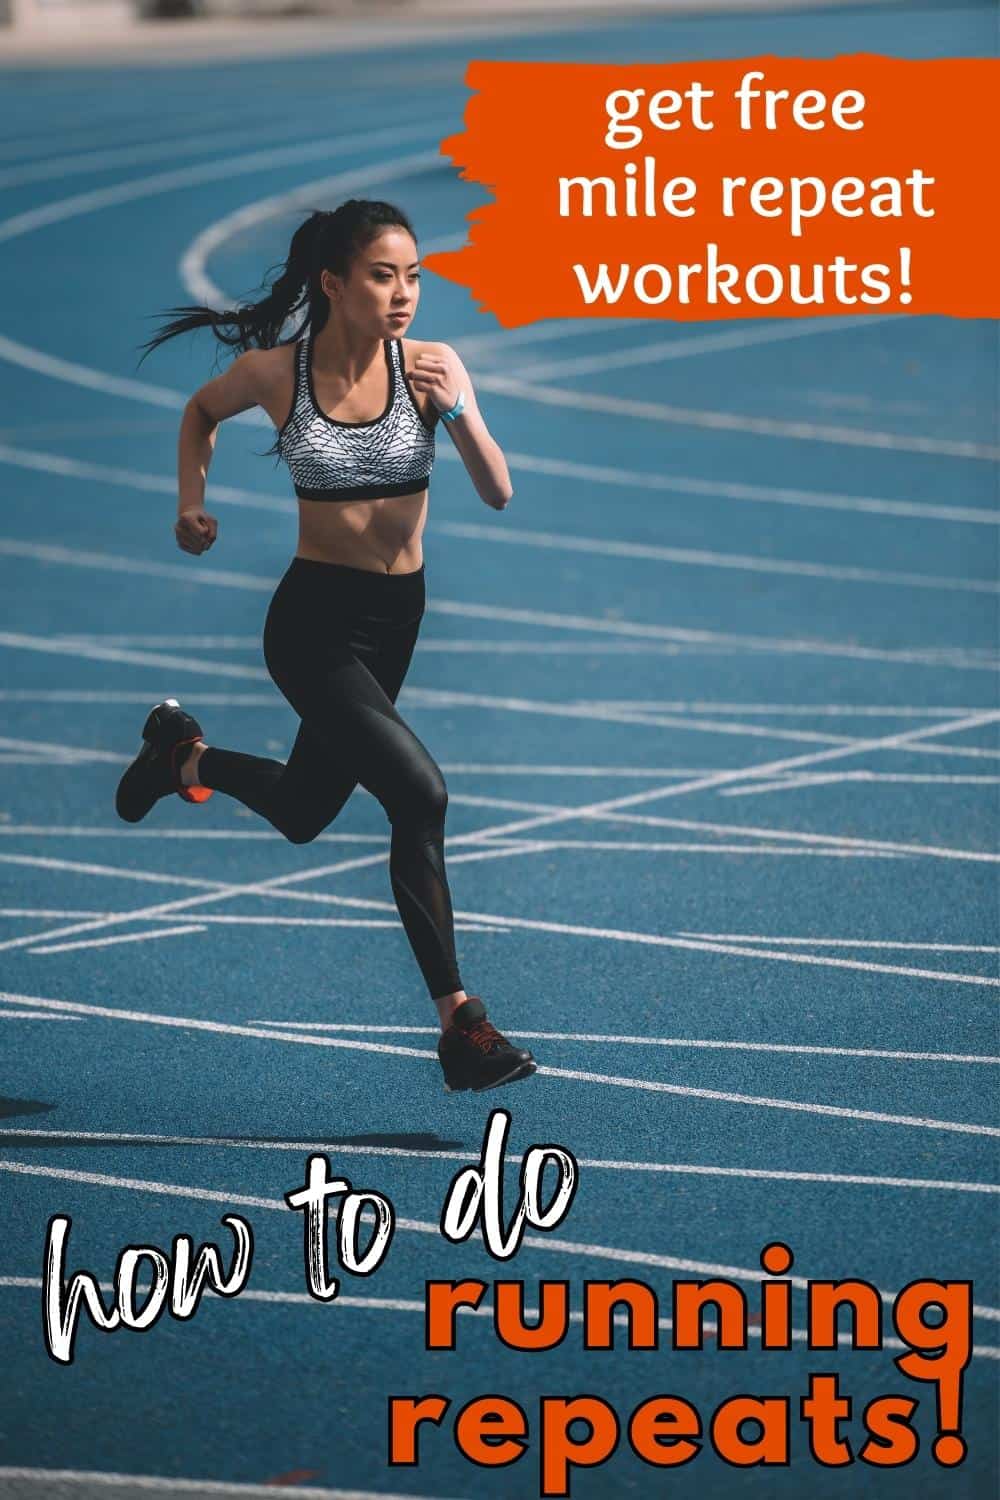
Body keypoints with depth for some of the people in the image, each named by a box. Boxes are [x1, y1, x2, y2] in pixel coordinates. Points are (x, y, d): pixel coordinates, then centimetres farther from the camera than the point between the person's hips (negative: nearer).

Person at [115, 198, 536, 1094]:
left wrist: (457, 410, -32)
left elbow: (498, 495, -18)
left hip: (397, 615, 4)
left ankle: (183, 754, 55)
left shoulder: (431, 366, -10)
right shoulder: (273, 371, -13)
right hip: (313, 619, -4)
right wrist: (193, 499, 3)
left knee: (302, 814, 24)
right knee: (419, 792, -25)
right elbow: (202, 412, 11)